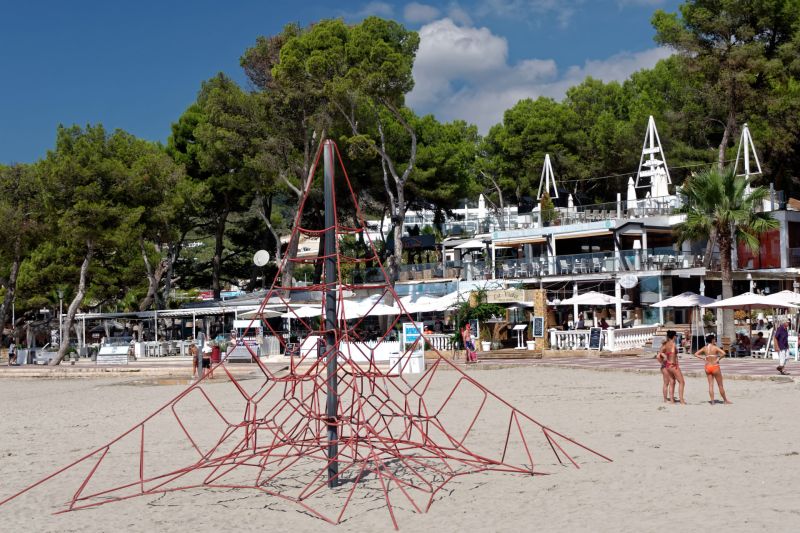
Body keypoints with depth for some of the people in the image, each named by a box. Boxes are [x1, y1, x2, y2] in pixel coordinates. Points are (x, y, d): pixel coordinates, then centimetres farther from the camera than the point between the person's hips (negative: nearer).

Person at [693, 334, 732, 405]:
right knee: (720, 385, 8)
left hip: (707, 367, 4)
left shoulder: (704, 348, 4)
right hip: (715, 367, -4)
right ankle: (725, 400, 19)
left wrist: (703, 358, 2)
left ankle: (712, 401, 2)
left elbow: (696, 354, 7)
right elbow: (723, 353, -26)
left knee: (710, 385, 7)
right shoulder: (715, 347, -11)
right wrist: (719, 358, -12)